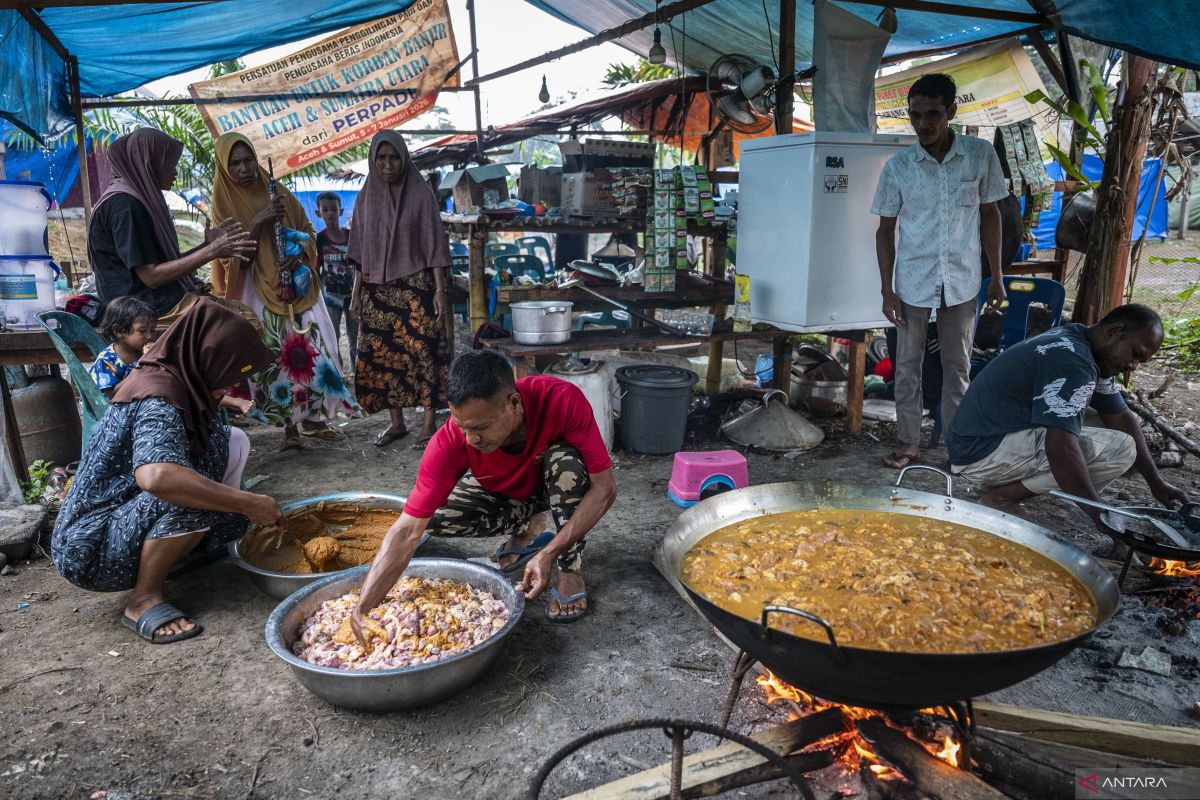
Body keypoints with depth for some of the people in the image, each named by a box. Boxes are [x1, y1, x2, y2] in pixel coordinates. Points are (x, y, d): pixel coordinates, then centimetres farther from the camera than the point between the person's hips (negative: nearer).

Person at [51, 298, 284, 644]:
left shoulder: (175, 381, 2)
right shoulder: (157, 399, -27)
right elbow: (157, 477, -45)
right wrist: (247, 503, -36)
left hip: (128, 516, 8)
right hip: (90, 548, -8)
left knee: (232, 441, 2)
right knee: (190, 491, -34)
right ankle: (145, 599, -16)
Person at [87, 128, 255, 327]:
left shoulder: (138, 199, 17)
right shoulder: (124, 205, -13)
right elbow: (151, 276, -17)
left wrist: (208, 242, 11)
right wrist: (211, 251, -17)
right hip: (154, 311, -9)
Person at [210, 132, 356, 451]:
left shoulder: (280, 194, 8)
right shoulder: (224, 204, 1)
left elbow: (308, 232, 12)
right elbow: (233, 259, -6)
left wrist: (300, 251, -10)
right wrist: (255, 225, -18)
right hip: (260, 293, -3)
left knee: (313, 349, 1)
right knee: (275, 358, -4)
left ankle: (314, 418, 13)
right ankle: (290, 427, 5)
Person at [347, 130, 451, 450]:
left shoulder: (420, 194, -3)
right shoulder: (366, 197, 9)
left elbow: (434, 244, -5)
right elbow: (360, 251, 11)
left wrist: (440, 290, -11)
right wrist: (356, 293, 8)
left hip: (415, 288, -4)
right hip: (376, 290, 4)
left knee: (422, 352, -5)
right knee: (382, 355, 6)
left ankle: (430, 423, 5)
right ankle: (396, 423, 18)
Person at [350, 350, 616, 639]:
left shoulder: (563, 400, -38)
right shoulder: (450, 442, -33)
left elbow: (605, 487, -33)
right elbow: (407, 531, -33)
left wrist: (550, 553, -41)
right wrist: (363, 607, -43)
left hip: (557, 487, -2)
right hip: (505, 496, 2)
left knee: (566, 458, -35)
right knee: (436, 516, -23)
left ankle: (571, 569, -14)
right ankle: (526, 529, 4)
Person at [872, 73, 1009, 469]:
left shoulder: (981, 155, -3)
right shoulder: (897, 166, -5)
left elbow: (990, 215, 5)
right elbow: (886, 230, -1)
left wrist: (996, 277, 4)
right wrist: (887, 291, -6)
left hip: (961, 280, 1)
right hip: (912, 281, 0)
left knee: (958, 365, 9)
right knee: (908, 362, 7)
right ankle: (909, 440, 20)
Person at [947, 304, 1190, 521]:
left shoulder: (1077, 340, 10)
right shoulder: (1074, 362, -21)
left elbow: (1121, 418, 16)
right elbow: (1061, 450, -30)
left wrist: (1156, 482, 12)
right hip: (983, 451, -10)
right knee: (1120, 449, -16)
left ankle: (1002, 483, 6)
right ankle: (1002, 496, -9)